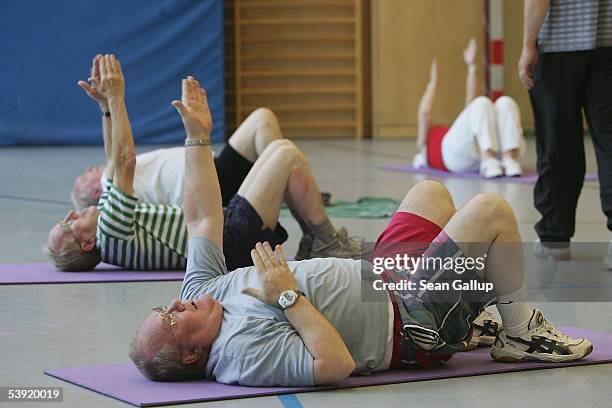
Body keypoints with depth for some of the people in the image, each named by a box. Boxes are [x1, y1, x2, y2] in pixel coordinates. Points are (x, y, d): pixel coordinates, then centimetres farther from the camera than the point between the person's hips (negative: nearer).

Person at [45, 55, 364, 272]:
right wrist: (115, 98, -22)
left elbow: (115, 162, 17)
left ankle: (313, 242, 13)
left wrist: (107, 104, 10)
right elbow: (125, 162, -25)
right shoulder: (111, 236, -19)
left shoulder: (105, 224, 9)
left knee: (279, 149, 11)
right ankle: (330, 245, -2)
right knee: (288, 155, -13)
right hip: (236, 241, -10)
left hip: (229, 222, 10)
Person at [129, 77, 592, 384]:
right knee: (492, 209, -14)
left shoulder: (203, 293, -6)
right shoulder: (243, 351, -33)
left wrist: (197, 135, 4)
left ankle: (476, 316, 32)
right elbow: (335, 364, -43)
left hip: (381, 280, 10)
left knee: (430, 191, 23)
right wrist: (290, 298, -36)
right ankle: (521, 333, 8)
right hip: (414, 325, -9)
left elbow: (204, 216, 4)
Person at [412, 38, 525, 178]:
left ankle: (509, 159, -42)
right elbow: (424, 112, 27)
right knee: (482, 103, -28)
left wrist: (471, 66, 44)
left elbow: (470, 104, 44)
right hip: (454, 153, -4)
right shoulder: (424, 145, 38)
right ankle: (488, 161, -47)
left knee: (505, 102, -21)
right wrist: (433, 82, 41)